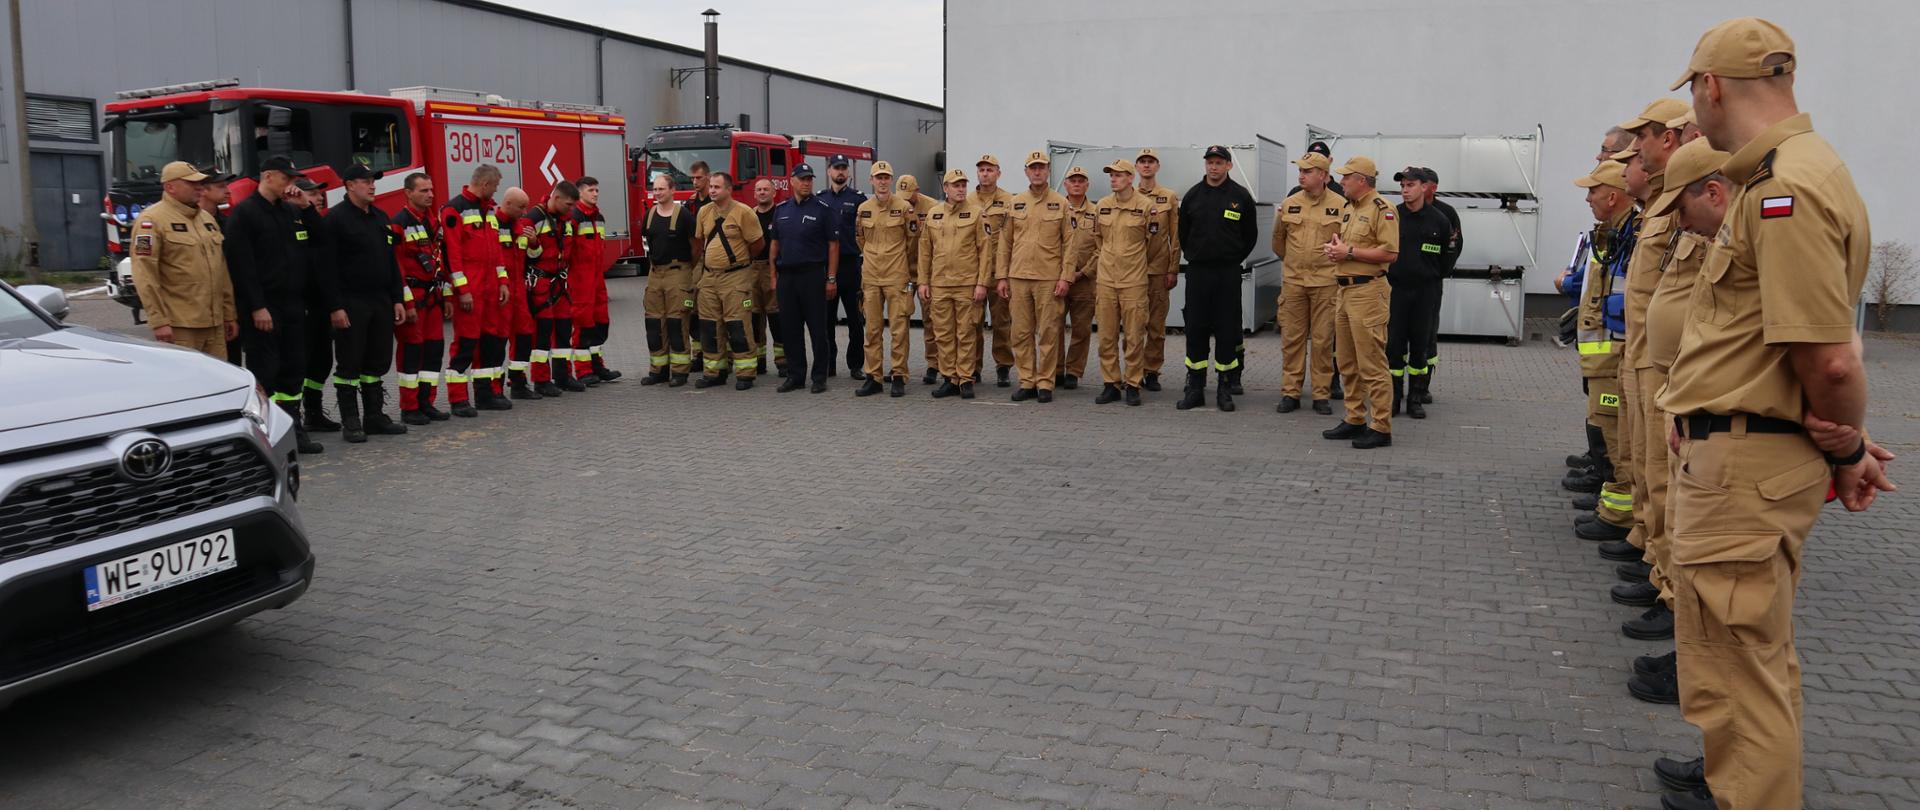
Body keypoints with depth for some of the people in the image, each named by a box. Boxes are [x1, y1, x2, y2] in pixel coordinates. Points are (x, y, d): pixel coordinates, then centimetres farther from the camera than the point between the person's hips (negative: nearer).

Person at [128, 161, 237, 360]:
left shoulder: (206, 218, 18)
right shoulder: (152, 220, -6)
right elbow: (145, 274, -13)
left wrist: (229, 314, 17)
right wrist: (158, 321, -18)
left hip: (215, 324, 7)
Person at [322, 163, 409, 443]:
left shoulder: (380, 217, 14)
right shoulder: (336, 219, -8)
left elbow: (391, 261, 17)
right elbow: (330, 266, -13)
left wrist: (398, 299, 11)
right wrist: (336, 307, -18)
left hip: (381, 302, 7)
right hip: (351, 303, -7)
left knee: (378, 362, 11)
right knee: (349, 364, 0)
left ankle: (374, 417, 19)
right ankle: (350, 422, 6)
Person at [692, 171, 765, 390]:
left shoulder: (743, 212, -10)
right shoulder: (704, 212, 8)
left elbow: (757, 243, -4)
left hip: (735, 277, -6)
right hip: (709, 277, 6)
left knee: (737, 327, -6)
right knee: (709, 326, 8)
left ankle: (745, 374, 0)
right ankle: (714, 372, 18)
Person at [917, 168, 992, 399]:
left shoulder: (975, 213, 0)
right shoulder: (933, 214, 9)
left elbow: (984, 250, -2)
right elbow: (925, 251, 12)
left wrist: (982, 283, -8)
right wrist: (923, 282, 7)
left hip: (967, 285, -3)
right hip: (939, 285, 3)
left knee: (966, 334, 1)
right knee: (942, 334, 5)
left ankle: (966, 379, 9)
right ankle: (949, 379, 14)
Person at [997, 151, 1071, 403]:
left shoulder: (1061, 203, 2)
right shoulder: (1015, 203, 9)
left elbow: (1069, 243, -1)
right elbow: (1005, 242, 9)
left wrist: (1066, 277, -8)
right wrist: (1001, 276, 4)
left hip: (1049, 278, -3)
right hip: (1018, 277, 3)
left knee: (1048, 332, 1)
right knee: (1021, 332, 5)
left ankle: (1045, 383, 8)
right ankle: (1026, 382, 13)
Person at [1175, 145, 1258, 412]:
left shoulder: (1241, 196, 1)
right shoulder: (1193, 195, 6)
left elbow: (1250, 235, 8)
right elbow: (1182, 232, 15)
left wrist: (1234, 260, 6)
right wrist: (1193, 257, 10)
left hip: (1228, 273, -2)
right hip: (1197, 271, 2)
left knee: (1227, 329, 1)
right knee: (1195, 328, 2)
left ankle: (1225, 389, 8)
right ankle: (1195, 388, 10)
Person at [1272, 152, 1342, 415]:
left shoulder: (1340, 206, -3)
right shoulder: (1289, 204, 4)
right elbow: (1279, 239, 18)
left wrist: (1336, 267, 7)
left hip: (1325, 282, -2)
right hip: (1293, 282, 2)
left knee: (1323, 340, 2)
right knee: (1291, 338, 5)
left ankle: (1321, 395, 11)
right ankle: (1290, 392, 13)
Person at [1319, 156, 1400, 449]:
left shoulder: (1381, 209, -11)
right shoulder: (1347, 208, 17)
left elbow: (1390, 253, -19)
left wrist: (1350, 252, -16)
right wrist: (1334, 247, 6)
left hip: (1368, 291, -9)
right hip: (1346, 290, 9)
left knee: (1371, 364, -8)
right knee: (1348, 363, 13)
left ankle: (1381, 427, -3)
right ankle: (1355, 419, 22)